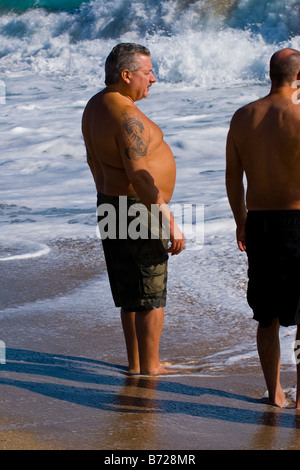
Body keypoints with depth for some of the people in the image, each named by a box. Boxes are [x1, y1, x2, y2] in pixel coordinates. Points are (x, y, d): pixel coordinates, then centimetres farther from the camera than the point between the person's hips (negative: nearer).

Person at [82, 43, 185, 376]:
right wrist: (168, 221, -25)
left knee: (132, 292, 17)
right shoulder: (127, 116, -22)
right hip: (138, 210, -10)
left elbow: (94, 159, 19)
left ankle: (136, 362, 25)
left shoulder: (95, 106, 9)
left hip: (112, 204, 10)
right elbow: (139, 175, -27)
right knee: (151, 294, 0)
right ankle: (150, 368, 7)